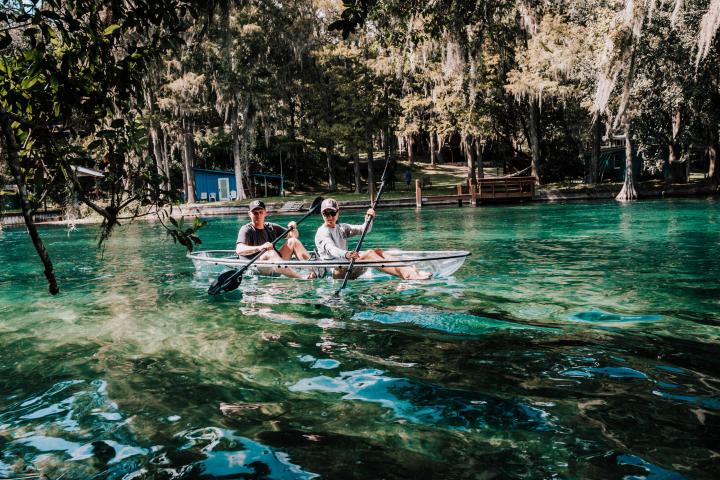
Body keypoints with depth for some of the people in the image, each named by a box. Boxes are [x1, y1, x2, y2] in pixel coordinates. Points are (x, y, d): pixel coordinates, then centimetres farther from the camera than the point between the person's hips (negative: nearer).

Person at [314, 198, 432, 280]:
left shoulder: (342, 228, 19)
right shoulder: (322, 232, -5)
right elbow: (331, 249, -24)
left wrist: (368, 219, -11)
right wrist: (346, 255, -44)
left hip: (344, 265, 7)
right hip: (332, 272, -7)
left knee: (377, 251, -13)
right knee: (368, 254, -27)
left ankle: (411, 270, -31)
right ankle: (407, 275, -41)